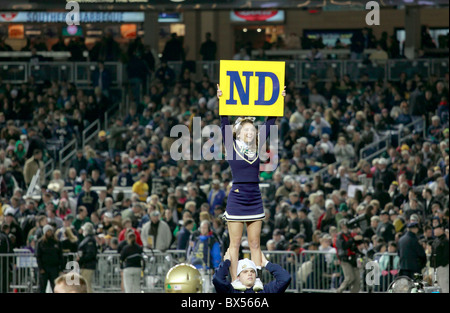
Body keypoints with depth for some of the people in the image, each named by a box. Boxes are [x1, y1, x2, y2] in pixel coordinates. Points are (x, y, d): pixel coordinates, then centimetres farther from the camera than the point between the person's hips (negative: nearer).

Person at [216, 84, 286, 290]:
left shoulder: (257, 147, 8)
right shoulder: (231, 147, -1)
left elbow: (269, 123, 8)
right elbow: (224, 125, -9)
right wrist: (222, 102, -20)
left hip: (255, 199, 4)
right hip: (237, 198, -4)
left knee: (255, 244, 7)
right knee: (235, 244, 1)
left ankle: (257, 280, 8)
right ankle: (235, 281, 2)